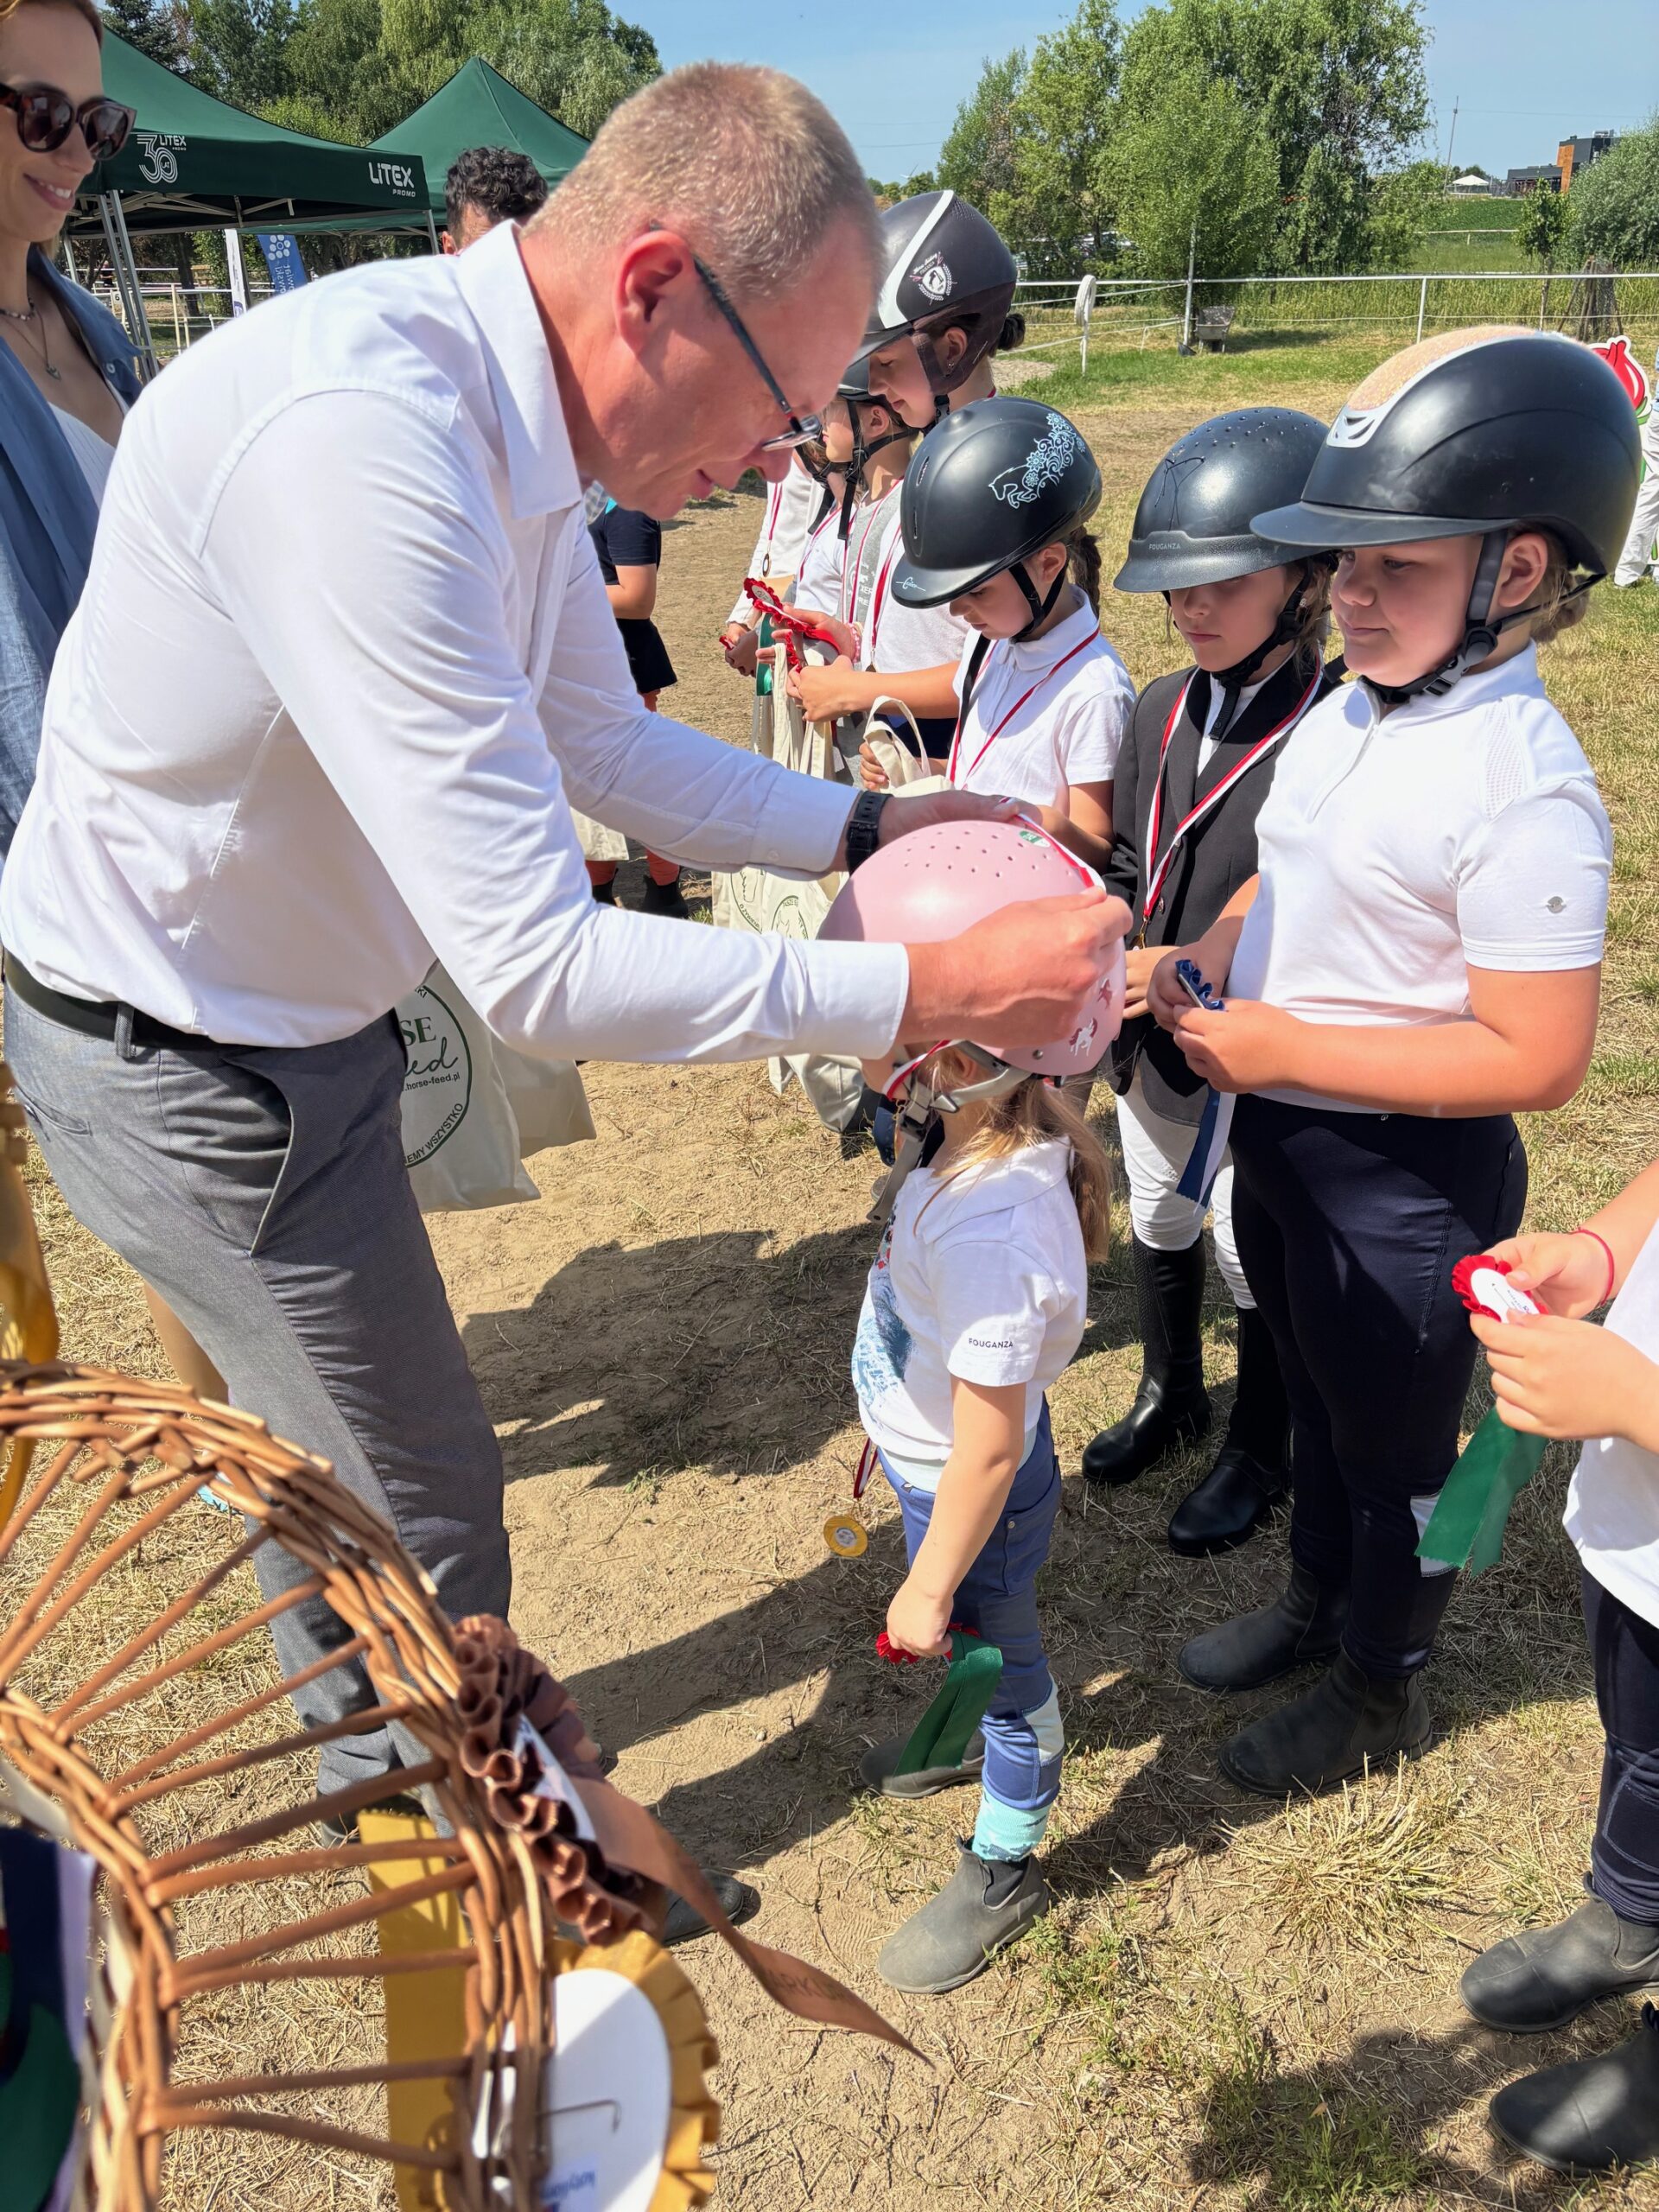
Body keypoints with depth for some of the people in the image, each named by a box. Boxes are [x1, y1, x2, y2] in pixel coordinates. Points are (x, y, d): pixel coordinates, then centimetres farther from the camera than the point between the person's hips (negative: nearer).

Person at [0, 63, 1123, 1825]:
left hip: (286, 1018, 9)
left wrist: (868, 830, -4)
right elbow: (540, 974, -37)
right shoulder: (356, 439, -35)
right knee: (423, 1498, 9)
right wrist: (933, 988, -30)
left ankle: (369, 1760, 54)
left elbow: (606, 744, 6)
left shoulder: (504, 418, -5)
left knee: (321, 1434, 27)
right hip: (194, 1068, -9)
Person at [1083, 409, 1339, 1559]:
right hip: (1150, 1046, 7)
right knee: (1160, 1226, 25)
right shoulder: (1162, 708, 0)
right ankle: (1170, 1396, 51)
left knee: (1258, 1263, 13)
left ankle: (1259, 1455, 38)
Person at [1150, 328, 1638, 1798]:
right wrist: (1209, 958, -4)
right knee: (1317, 1397, 27)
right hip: (1280, 1136, 8)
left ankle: (1385, 1691, 41)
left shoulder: (1523, 791, -26)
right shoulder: (1350, 707, 0)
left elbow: (1534, 1062, -28)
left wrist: (1283, 1048, -28)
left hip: (1410, 1178, -8)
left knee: (1396, 1443, 15)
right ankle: (1318, 1601, 53)